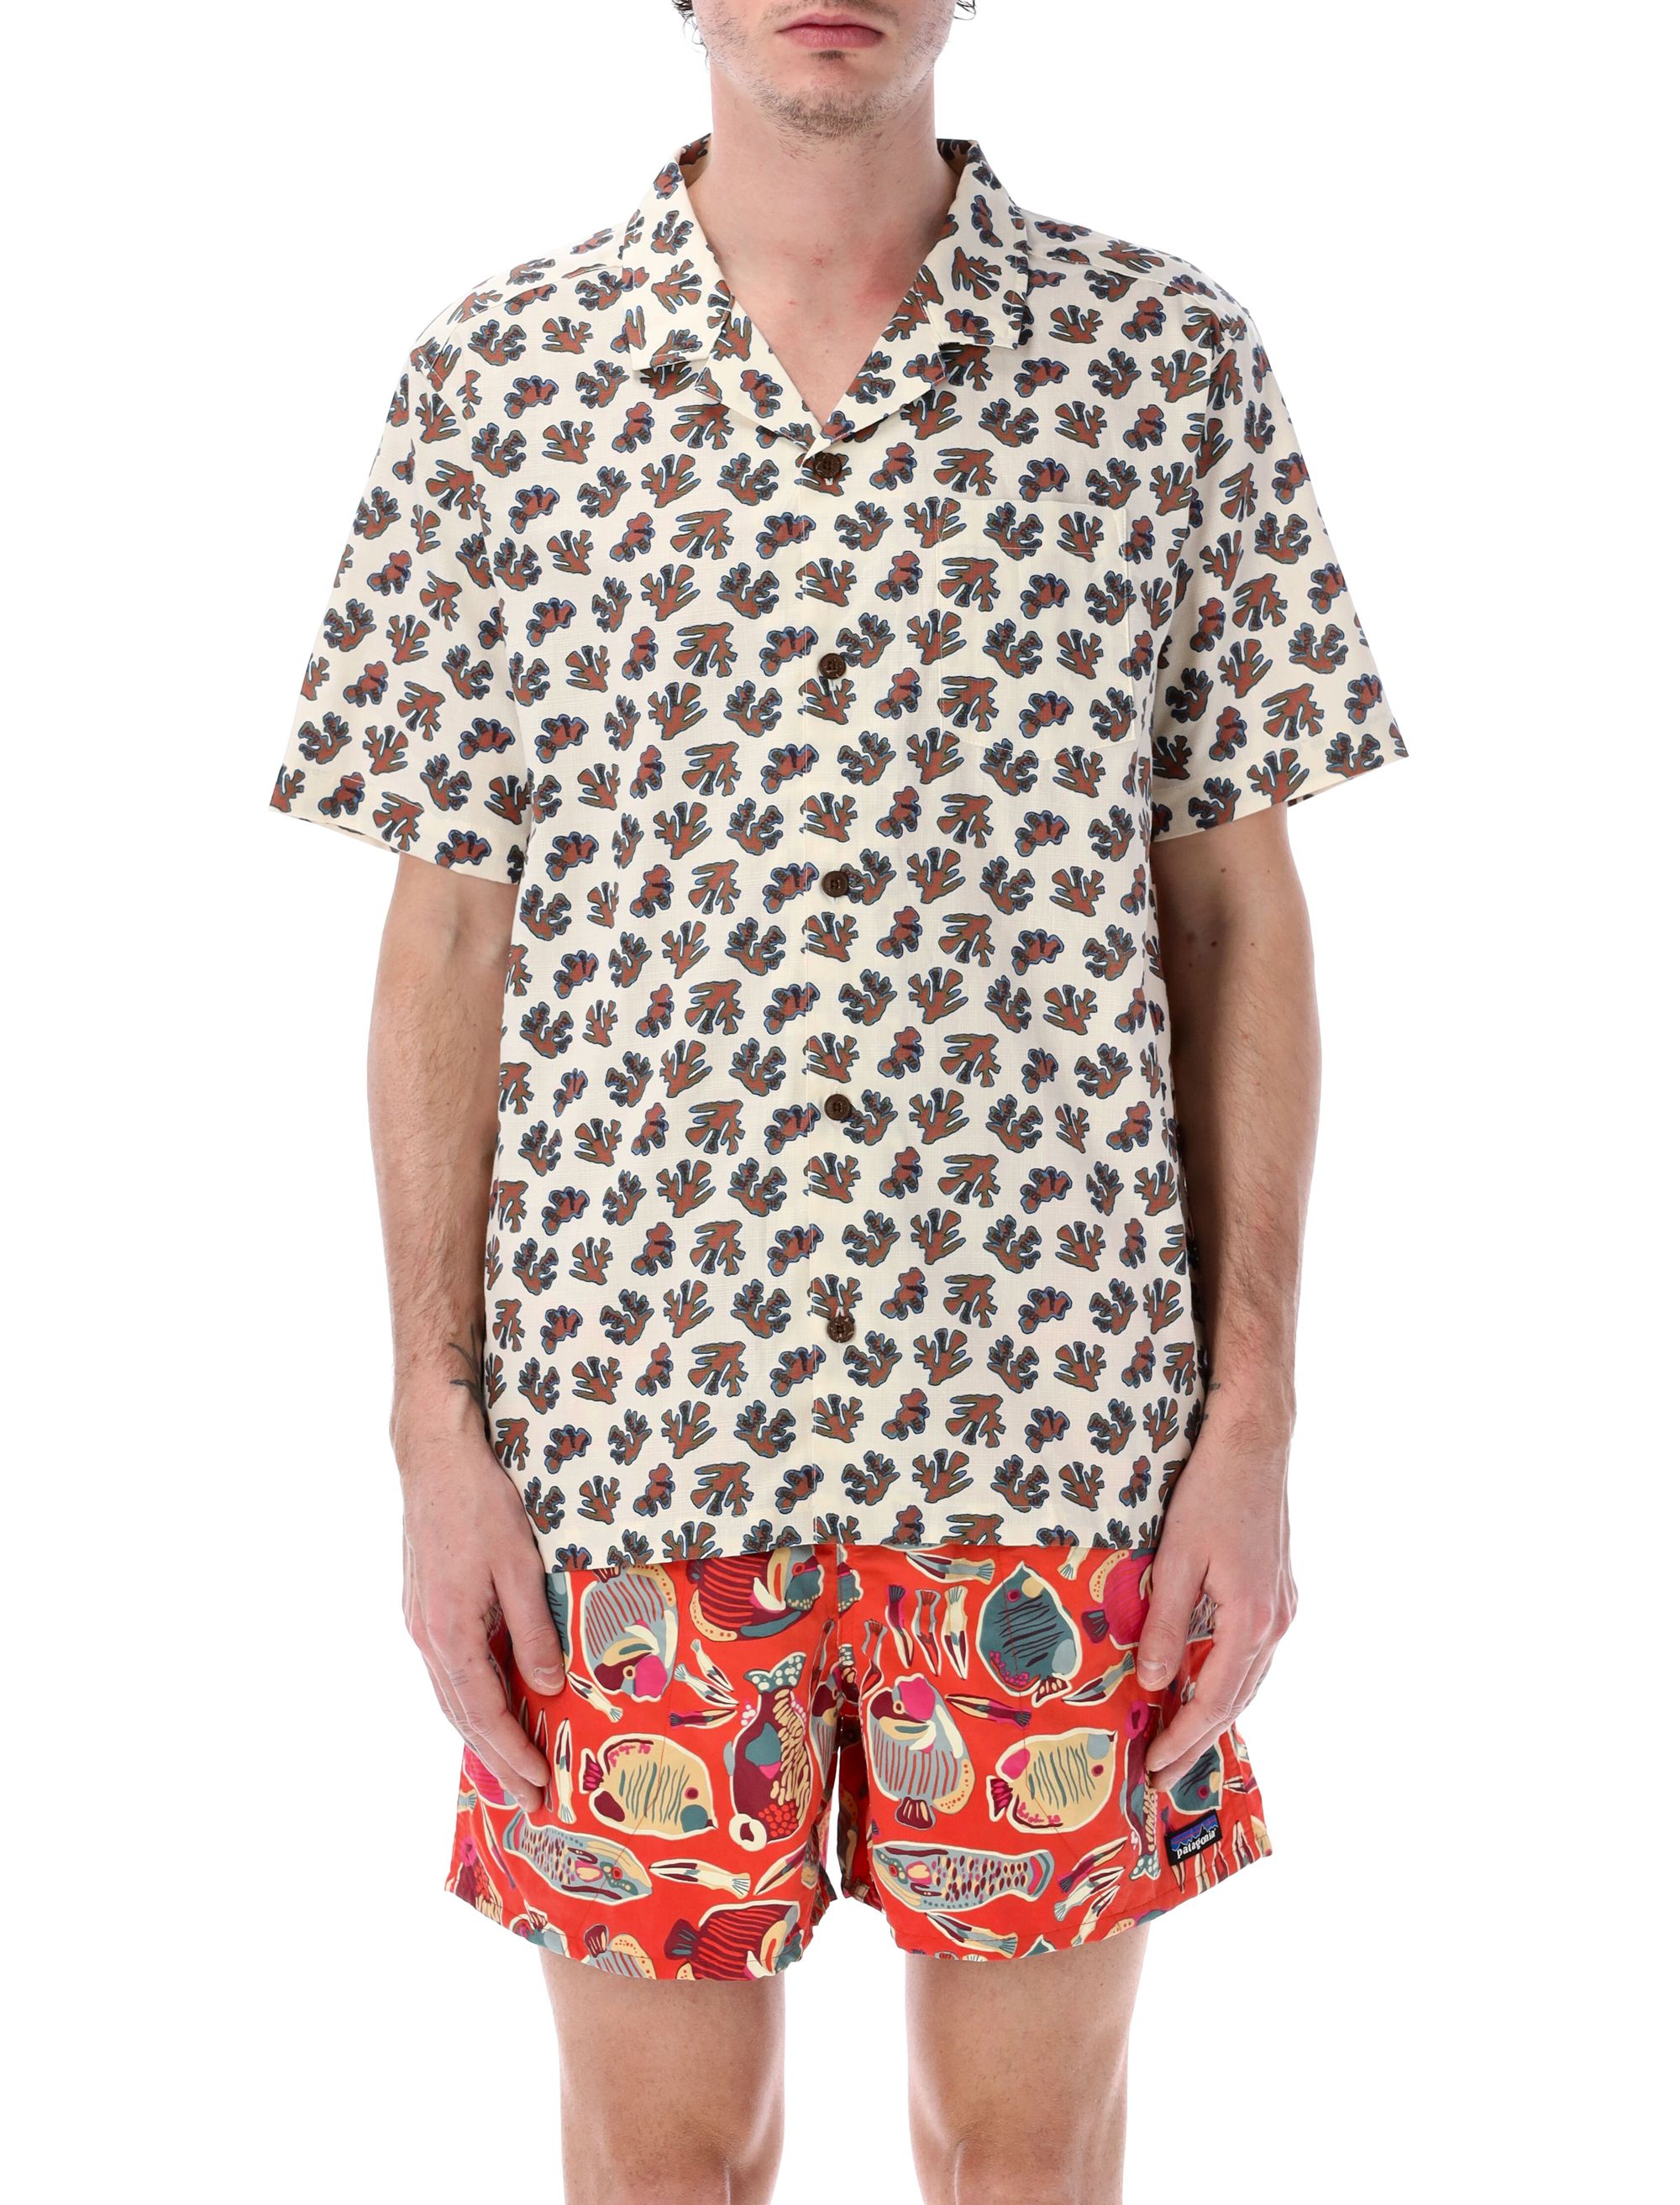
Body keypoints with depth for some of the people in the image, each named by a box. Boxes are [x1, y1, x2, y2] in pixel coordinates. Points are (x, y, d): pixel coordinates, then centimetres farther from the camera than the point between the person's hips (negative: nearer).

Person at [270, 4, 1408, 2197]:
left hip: (1060, 1414, 0)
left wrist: (1255, 1417, -1)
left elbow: (1237, 917, 3)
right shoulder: (496, 379, 2)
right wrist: (438, 1431, -1)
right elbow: (448, 942, 3)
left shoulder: (1174, 358, 1)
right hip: (631, 1413, 0)